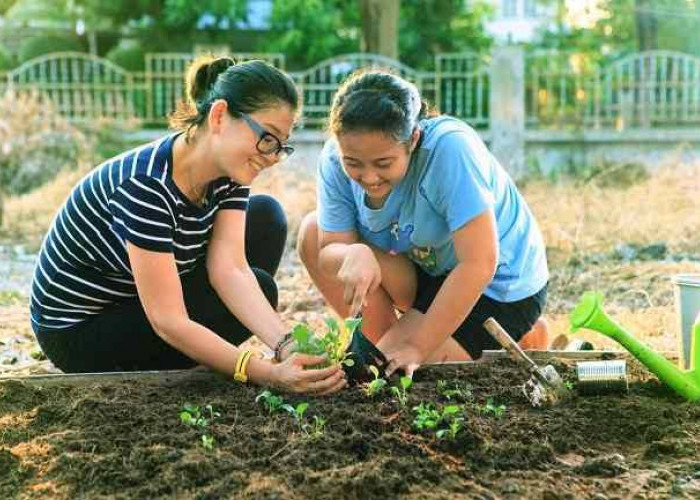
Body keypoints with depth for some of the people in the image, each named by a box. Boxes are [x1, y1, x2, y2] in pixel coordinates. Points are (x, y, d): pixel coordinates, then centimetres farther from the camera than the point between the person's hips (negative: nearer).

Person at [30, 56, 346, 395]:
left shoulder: (228, 171, -9)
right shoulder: (146, 185, -33)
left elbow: (230, 268, -19)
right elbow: (168, 322, -34)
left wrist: (286, 347, -34)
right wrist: (269, 374, -40)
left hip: (134, 300, 8)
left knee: (265, 216, -1)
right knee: (259, 287, -17)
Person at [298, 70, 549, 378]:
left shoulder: (449, 147, -34)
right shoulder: (336, 160, -17)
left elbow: (479, 265, -34)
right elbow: (330, 250, -13)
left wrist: (417, 347, -30)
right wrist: (355, 255, -39)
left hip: (499, 287, -6)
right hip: (431, 271, 6)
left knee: (391, 375, -18)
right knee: (313, 234, -9)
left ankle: (521, 342, 2)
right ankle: (380, 348, 2)